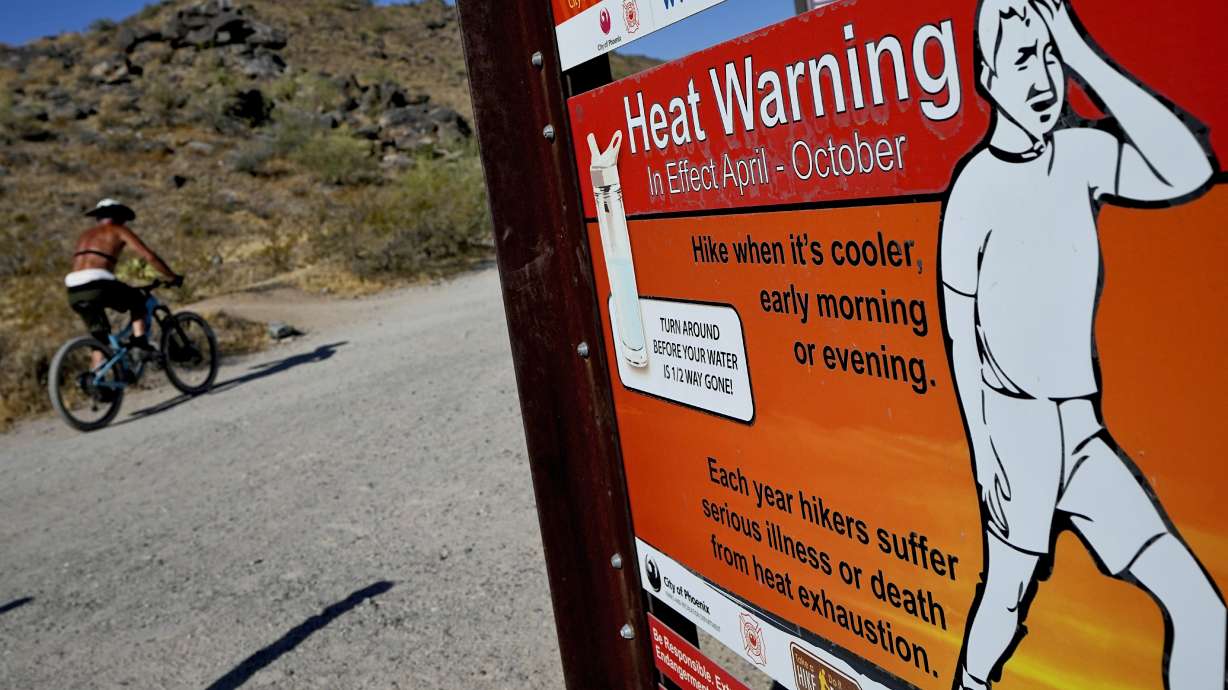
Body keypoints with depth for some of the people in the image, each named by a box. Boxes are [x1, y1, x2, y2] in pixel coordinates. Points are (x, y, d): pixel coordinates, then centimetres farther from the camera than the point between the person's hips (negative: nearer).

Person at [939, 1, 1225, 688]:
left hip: (1082, 425, 5)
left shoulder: (1081, 151, 2)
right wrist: (982, 448, -8)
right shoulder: (975, 187, -11)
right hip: (1016, 422, -5)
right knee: (1009, 591, 9)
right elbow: (960, 330, -7)